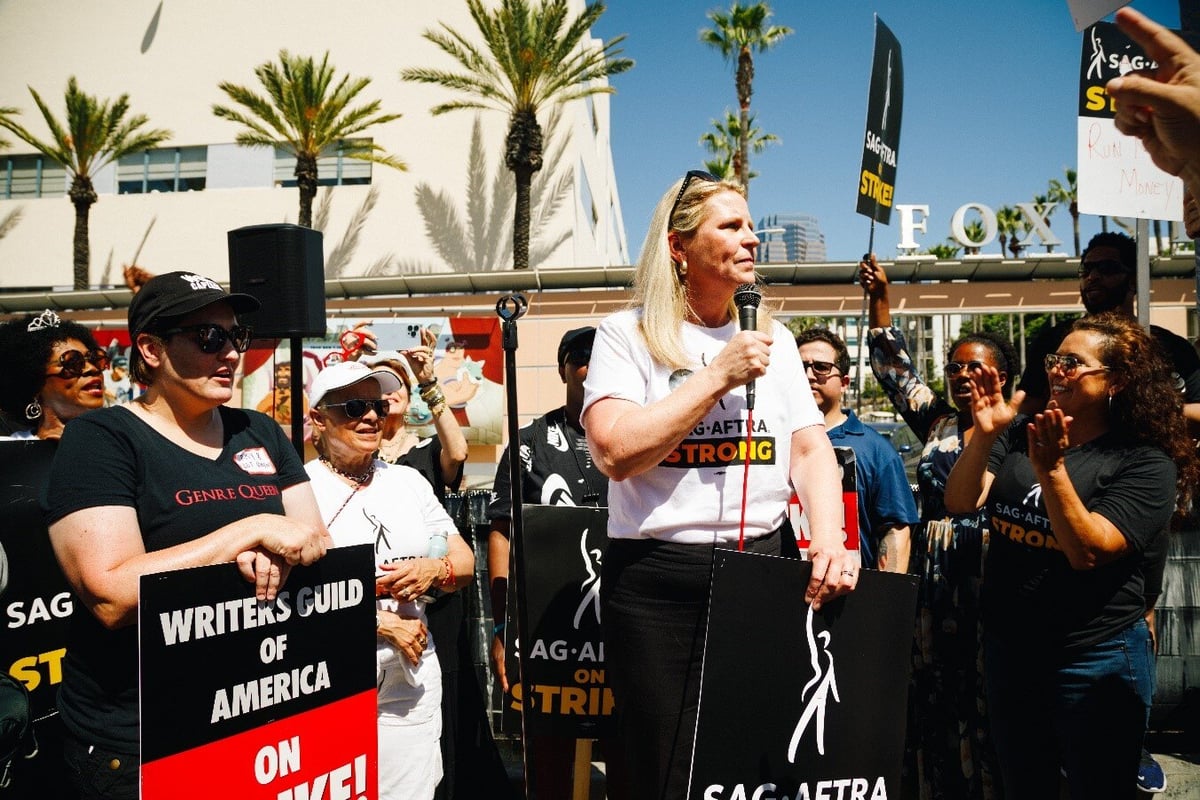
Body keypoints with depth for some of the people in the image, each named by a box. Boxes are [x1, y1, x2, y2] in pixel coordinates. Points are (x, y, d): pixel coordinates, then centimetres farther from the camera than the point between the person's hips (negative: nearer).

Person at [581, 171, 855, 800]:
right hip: (659, 582, -4)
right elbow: (616, 452, -17)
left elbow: (810, 448, 6)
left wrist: (829, 540, -11)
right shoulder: (627, 335, -2)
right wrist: (719, 376, -14)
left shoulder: (773, 338, 12)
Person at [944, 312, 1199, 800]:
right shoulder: (1020, 435, 2)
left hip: (1096, 660, -5)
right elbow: (960, 503, -8)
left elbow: (1088, 551, -22)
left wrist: (1051, 469, -33)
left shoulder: (1147, 463, -11)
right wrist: (984, 434, -22)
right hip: (1008, 649, 5)